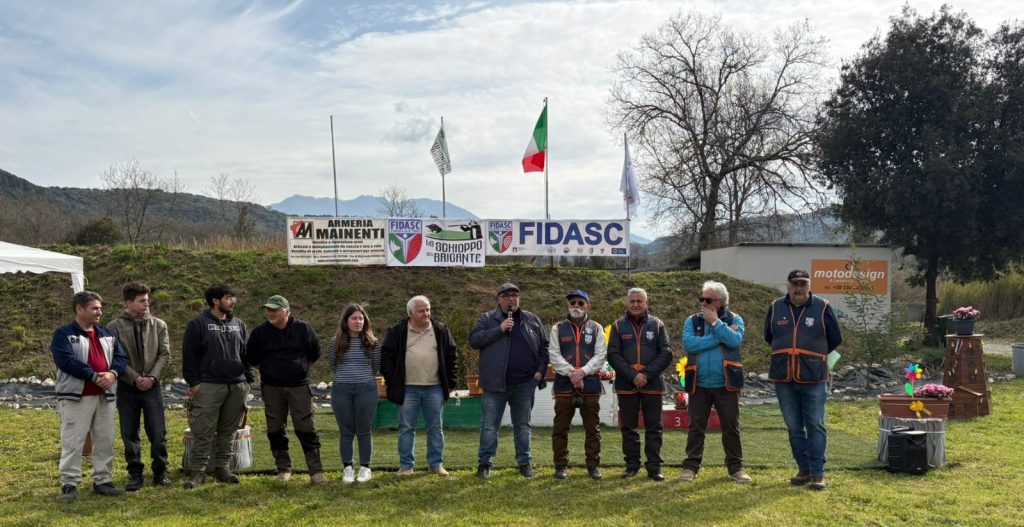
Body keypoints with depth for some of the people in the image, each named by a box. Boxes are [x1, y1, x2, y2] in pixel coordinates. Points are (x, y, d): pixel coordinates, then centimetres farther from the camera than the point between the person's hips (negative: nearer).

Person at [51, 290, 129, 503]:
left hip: (105, 396, 6)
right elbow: (66, 361, -18)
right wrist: (94, 376, -20)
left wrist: (112, 373, -14)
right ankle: (69, 485, 4)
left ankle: (103, 481, 19)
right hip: (76, 397, -6)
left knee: (105, 441, 10)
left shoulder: (106, 334, 15)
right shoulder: (63, 334, -4)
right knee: (73, 442, -4)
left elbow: (121, 356, 8)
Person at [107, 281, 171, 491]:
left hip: (152, 387, 1)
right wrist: (135, 379, -14)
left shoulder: (158, 325, 3)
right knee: (130, 435, 6)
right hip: (127, 388, -1)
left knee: (158, 434, 2)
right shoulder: (115, 327, -4)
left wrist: (152, 377, -11)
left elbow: (165, 354, 1)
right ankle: (135, 475, 18)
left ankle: (160, 472, 16)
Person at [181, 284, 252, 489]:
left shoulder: (239, 325, 14)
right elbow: (189, 356, -3)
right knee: (204, 433, -3)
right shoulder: (198, 324, -1)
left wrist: (248, 379, 9)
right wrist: (193, 382, -9)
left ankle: (223, 468, 19)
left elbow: (246, 354, 18)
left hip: (237, 386, 5)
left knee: (228, 432, 10)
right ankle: (198, 472, 5)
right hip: (208, 386, -5)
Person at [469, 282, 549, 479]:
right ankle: (484, 463, 11)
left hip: (525, 383, 2)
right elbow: (474, 339, -10)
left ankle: (525, 463, 20)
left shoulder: (532, 319, 11)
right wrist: (499, 329, -16)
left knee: (523, 425, 11)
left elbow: (544, 346, 14)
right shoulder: (487, 319, 3)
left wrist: (541, 369, 2)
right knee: (489, 425, 1)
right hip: (496, 382, -2)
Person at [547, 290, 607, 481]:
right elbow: (554, 355, -2)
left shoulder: (596, 329, 9)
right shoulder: (558, 328, 8)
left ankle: (593, 465, 15)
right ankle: (561, 466, 12)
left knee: (592, 428, 5)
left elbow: (600, 355, 0)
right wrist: (571, 372, -14)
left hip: (590, 384, 0)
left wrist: (583, 371, -14)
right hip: (564, 384, 0)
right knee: (560, 428, 2)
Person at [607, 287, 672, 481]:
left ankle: (654, 467, 10)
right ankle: (632, 465, 16)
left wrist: (647, 374, -12)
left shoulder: (657, 325, 6)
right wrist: (632, 376, -14)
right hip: (626, 385, 0)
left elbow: (666, 353, -1)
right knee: (628, 428, 7)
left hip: (652, 385, 0)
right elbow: (613, 355, -3)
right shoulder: (618, 326, 5)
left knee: (653, 428, 3)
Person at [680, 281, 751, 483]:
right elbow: (688, 343, -14)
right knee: (696, 428, 5)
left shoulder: (734, 319, 4)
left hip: (726, 384, -1)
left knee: (731, 428, 6)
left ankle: (736, 468, 16)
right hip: (699, 384, 1)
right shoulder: (692, 320, 6)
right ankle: (691, 467, 13)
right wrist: (720, 337, -13)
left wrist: (715, 322, -13)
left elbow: (735, 340, -17)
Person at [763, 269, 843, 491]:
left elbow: (835, 339, 7)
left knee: (815, 426, -1)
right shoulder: (776, 308, 5)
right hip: (783, 378, 3)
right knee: (794, 427, 9)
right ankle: (804, 470, 20)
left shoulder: (822, 307, -2)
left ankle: (818, 474, 4)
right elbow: (768, 337, 20)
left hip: (813, 379, -3)